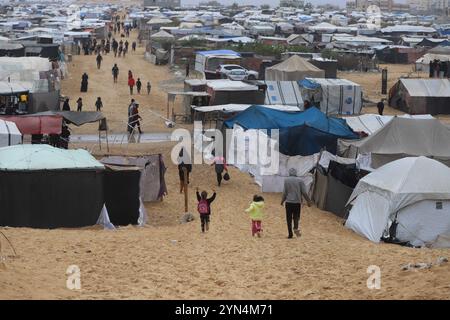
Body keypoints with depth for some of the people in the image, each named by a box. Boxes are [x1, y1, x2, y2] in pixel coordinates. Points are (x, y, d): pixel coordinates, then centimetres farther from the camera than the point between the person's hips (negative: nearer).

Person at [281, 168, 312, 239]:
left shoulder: (286, 180, -2)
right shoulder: (299, 180, 0)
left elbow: (284, 192, -3)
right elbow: (304, 192, 0)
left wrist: (282, 201, 11)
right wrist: (308, 201, 8)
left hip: (289, 202, -1)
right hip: (297, 202, 1)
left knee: (289, 218, 5)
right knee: (296, 216, 11)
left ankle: (290, 233, 4)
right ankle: (296, 228, -15)